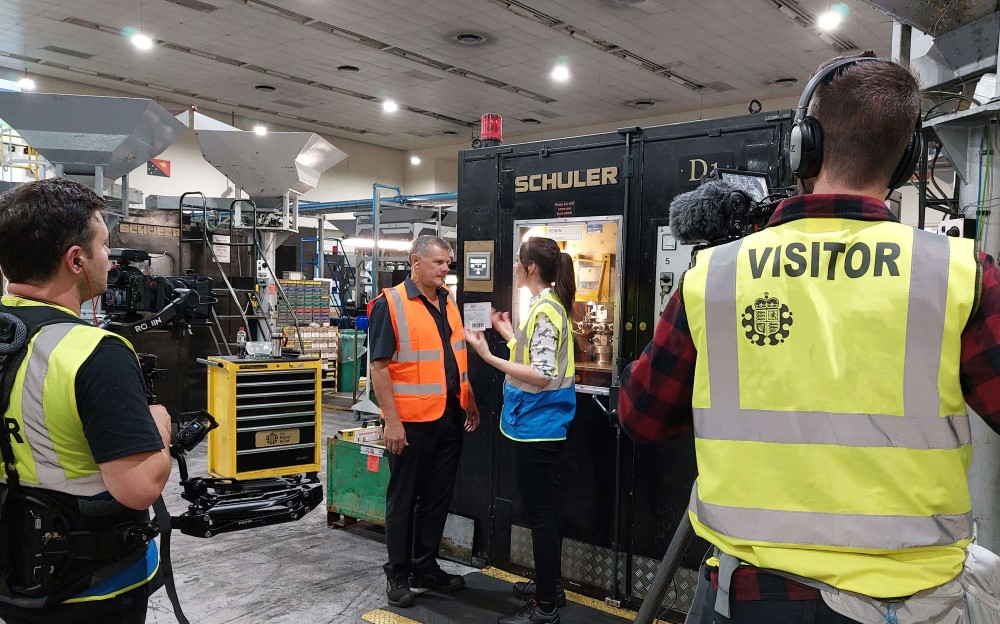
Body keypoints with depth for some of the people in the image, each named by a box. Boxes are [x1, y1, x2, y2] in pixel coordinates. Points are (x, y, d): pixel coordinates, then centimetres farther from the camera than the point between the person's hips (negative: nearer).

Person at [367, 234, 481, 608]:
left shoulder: (448, 302, 11)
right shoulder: (390, 304, -11)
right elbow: (379, 367, -14)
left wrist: (469, 403, 18)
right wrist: (392, 421, -18)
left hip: (450, 418, 7)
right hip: (412, 421, -7)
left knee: (438, 496, 15)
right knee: (403, 498, 7)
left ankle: (426, 567, 29)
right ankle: (397, 574, 22)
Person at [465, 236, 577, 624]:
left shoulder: (544, 311, -19)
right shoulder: (550, 305, 10)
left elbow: (541, 376, -24)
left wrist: (488, 356, -27)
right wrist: (508, 333, 22)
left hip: (535, 425, -11)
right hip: (539, 423, 11)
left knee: (539, 515, 0)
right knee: (542, 512, 20)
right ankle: (549, 587, 34)